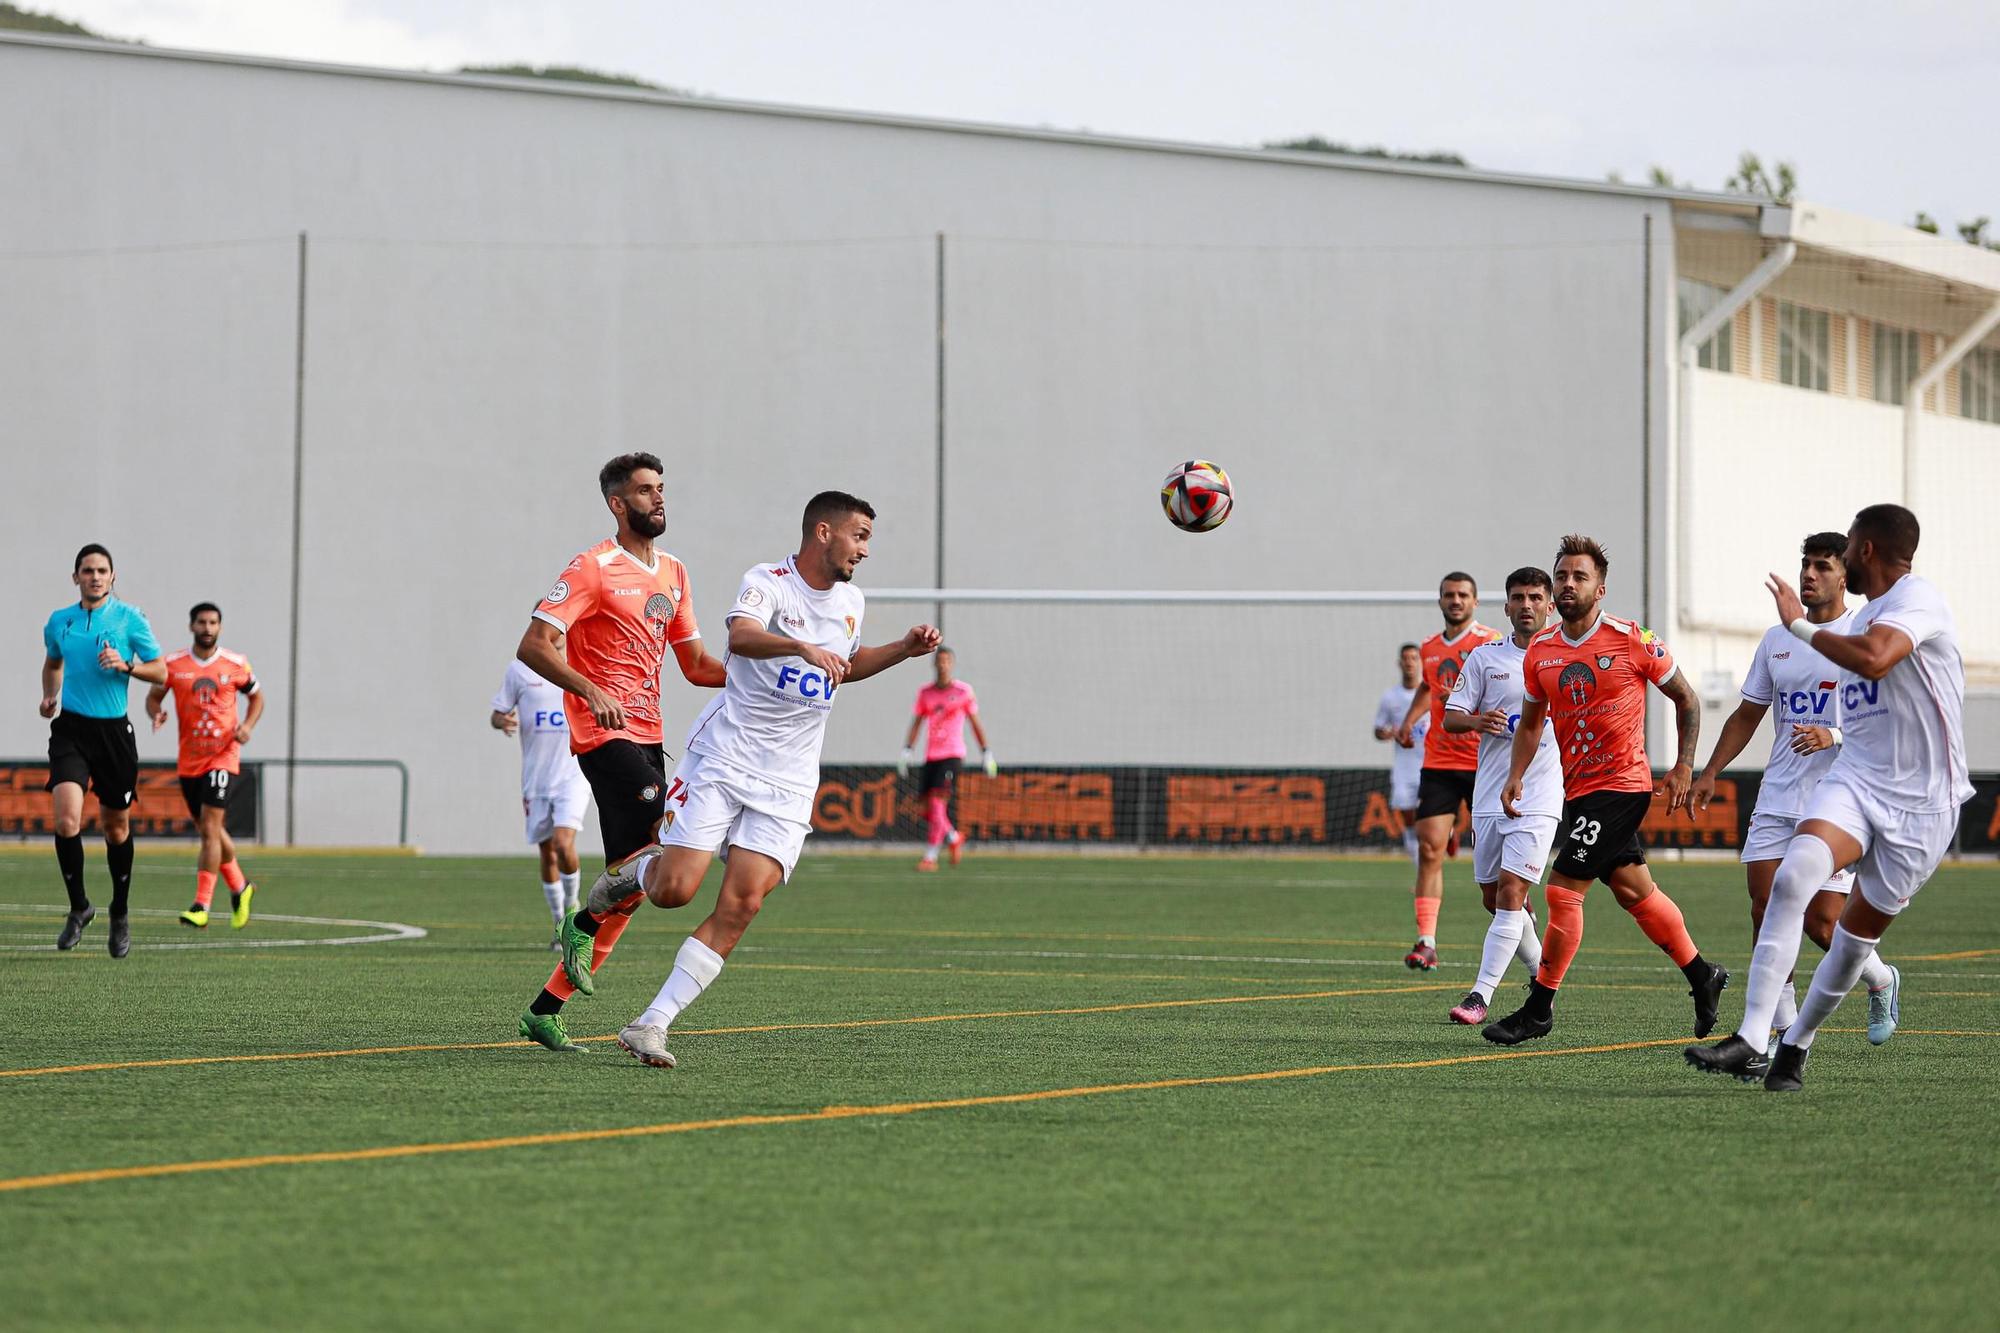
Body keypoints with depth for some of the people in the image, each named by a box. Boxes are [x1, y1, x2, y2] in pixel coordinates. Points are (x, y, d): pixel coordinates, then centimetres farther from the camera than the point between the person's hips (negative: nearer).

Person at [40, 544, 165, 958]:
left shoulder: (129, 618, -2)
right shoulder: (59, 622, 5)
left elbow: (160, 671, 0)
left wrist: (125, 665, -17)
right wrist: (49, 695, 7)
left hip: (114, 730, -1)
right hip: (70, 728, 1)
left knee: (116, 826, 9)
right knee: (67, 818, -18)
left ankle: (120, 915, 27)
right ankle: (78, 907, -2)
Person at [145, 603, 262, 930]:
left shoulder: (236, 665, -1)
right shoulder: (173, 664, 1)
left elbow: (257, 697, 13)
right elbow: (153, 696, 11)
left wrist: (247, 726, -5)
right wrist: (156, 714, -12)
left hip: (223, 757, -3)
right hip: (189, 760, 3)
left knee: (210, 829, -14)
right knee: (209, 830, 13)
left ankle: (202, 907, -15)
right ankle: (240, 888, 35)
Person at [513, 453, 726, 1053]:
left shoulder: (673, 573, 16)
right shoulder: (593, 569, -8)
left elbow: (695, 663, 21)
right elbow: (533, 646, -13)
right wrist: (592, 691, -26)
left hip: (648, 735, 8)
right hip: (605, 735, -8)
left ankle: (545, 1009, 9)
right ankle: (582, 924, -3)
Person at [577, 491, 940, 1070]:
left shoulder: (850, 602, 12)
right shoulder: (767, 583, -11)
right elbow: (741, 636, -33)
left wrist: (905, 648, 19)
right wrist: (804, 647, -50)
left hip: (787, 784, 5)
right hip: (722, 761, -5)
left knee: (740, 905, -12)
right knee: (674, 890, -13)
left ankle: (650, 1025, -10)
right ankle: (632, 874, 25)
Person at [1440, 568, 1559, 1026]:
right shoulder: (1485, 657, 6)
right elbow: (1450, 717, 4)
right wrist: (1477, 721, -18)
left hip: (1539, 799, -3)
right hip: (1489, 797, 3)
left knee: (1511, 894, -14)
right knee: (1494, 899, 10)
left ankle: (1480, 996, -16)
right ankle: (1544, 978, 31)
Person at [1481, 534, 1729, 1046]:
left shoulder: (1633, 641, -10)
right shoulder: (1540, 650, 4)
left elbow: (1685, 698, 1)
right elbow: (1531, 721, 15)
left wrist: (1684, 766, -3)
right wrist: (1516, 775, 0)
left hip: (1621, 783, -6)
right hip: (1578, 788, 7)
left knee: (1563, 888, -12)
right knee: (1634, 889, 16)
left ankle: (1538, 1009, -5)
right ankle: (1703, 976, 33)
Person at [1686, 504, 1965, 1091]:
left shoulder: (1917, 598, -12)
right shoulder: (1860, 621, 16)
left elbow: (1873, 659, -31)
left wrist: (1802, 625, -19)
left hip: (1920, 801, -6)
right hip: (1855, 779, 6)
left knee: (1857, 939, 4)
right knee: (1793, 875, -23)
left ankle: (1795, 1047, 26)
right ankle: (1750, 1041, -29)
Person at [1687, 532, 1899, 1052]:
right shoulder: (1777, 639, 13)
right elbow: (1747, 715, 21)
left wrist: (1835, 737, -24)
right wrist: (1710, 773, 12)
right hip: (1777, 800, 5)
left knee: (1821, 922, -7)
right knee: (1765, 910, -5)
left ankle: (1882, 982, 24)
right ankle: (1785, 1030, 4)